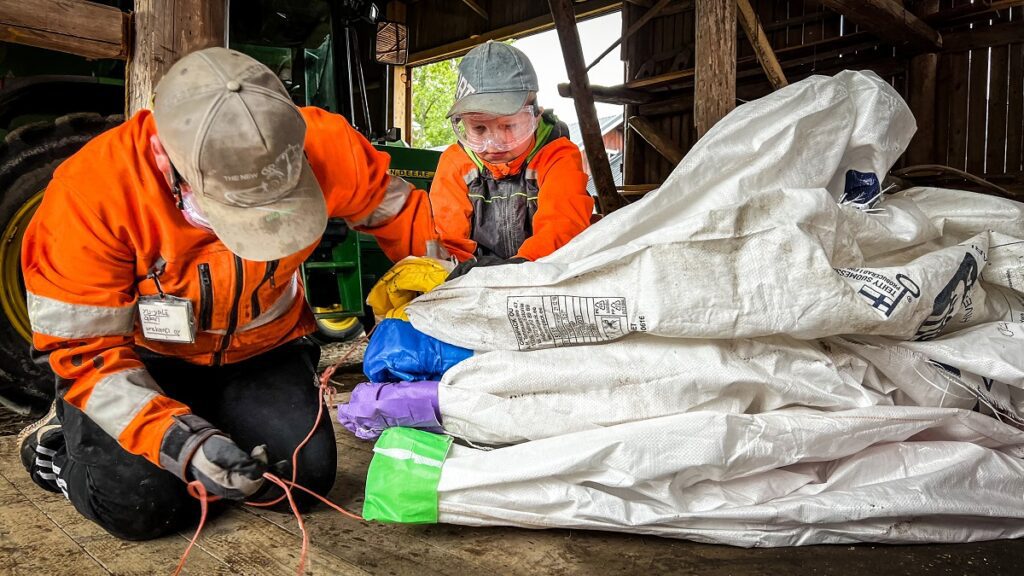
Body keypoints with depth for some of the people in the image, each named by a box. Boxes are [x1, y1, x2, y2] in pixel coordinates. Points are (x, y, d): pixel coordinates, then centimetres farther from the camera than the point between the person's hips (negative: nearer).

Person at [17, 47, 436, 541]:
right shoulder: (91, 193, -31)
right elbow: (84, 349, -23)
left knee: (304, 478, -14)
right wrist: (180, 441, -35)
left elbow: (392, 207, -4)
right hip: (144, 358, -2)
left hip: (262, 348, 3)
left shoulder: (324, 148, -25)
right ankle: (59, 442, 13)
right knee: (142, 505, -21)